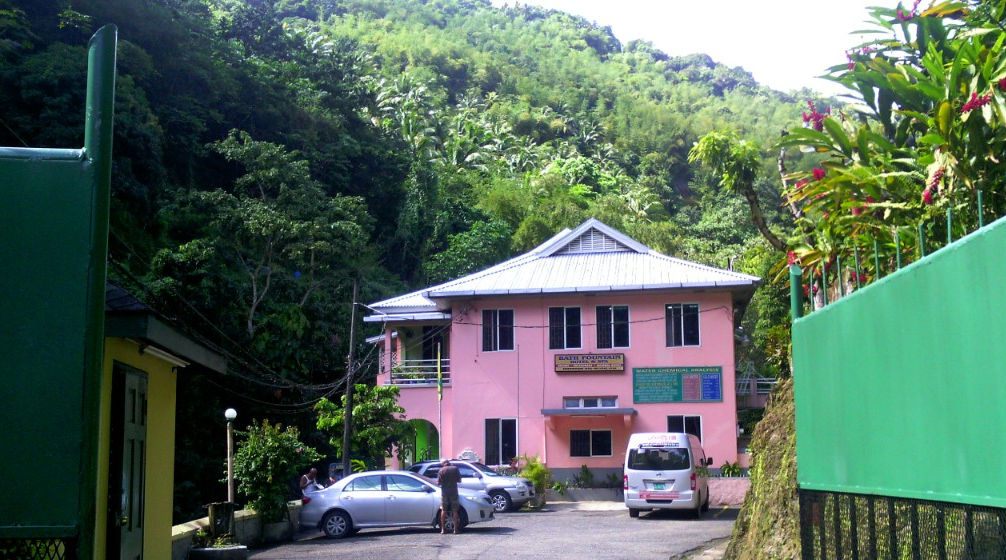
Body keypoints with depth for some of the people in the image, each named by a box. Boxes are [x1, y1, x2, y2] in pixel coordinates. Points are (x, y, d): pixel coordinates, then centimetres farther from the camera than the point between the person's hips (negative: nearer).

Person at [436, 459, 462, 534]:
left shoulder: (442, 470, -4)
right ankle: (455, 529, 3)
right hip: (453, 491, 0)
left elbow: (438, 483, -4)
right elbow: (459, 480, 5)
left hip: (444, 492, 0)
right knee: (454, 511, 6)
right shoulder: (455, 469, -1)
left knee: (443, 510, 8)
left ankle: (443, 529, 6)